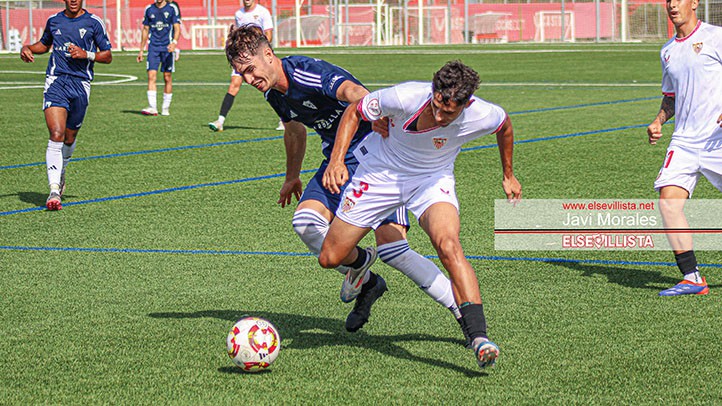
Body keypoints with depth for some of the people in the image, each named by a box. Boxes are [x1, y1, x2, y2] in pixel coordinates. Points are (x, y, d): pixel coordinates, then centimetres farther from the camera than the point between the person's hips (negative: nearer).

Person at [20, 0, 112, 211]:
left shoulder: (94, 22, 2)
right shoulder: (54, 21, 11)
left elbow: (108, 56, 3)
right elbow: (44, 44, 30)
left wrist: (86, 54, -14)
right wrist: (27, 48, 10)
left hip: (81, 83, 0)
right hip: (56, 81, 0)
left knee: (69, 138, 12)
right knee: (56, 135, -17)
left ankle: (60, 174, 44)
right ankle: (54, 191, -22)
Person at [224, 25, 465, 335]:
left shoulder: (309, 73, -23)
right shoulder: (274, 93, 5)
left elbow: (353, 92, -42)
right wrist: (292, 176, 38)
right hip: (337, 161, 8)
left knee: (391, 248, -19)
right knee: (305, 221, -15)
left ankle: (465, 312, -9)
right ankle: (363, 276, 9)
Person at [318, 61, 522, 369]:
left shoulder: (480, 116, -26)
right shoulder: (405, 97, -32)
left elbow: (504, 125, 2)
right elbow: (354, 112, -13)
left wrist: (508, 175, 15)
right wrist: (337, 160, -26)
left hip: (433, 180, -1)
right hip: (381, 173, 1)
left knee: (448, 246, -31)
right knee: (330, 259, 2)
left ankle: (479, 338, -33)